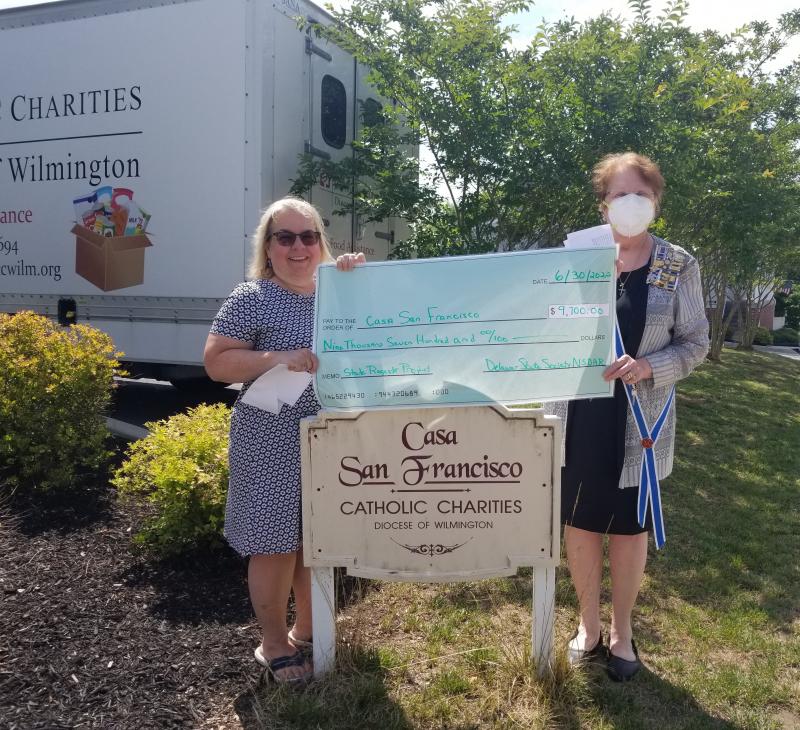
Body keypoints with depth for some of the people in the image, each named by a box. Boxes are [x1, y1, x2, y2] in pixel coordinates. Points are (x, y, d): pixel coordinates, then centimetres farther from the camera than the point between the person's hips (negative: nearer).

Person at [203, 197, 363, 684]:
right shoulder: (252, 299, -7)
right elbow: (216, 363, -11)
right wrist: (278, 358, -24)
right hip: (272, 442, -5)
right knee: (276, 544, 3)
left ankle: (307, 631, 35)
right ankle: (274, 645, 24)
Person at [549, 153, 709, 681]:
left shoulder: (679, 266, -3)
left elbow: (696, 342, -1)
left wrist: (648, 368, -19)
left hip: (639, 418, -1)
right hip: (580, 414, 1)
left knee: (629, 526, 11)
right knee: (579, 521, 10)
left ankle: (622, 631, 31)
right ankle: (589, 623, 31)